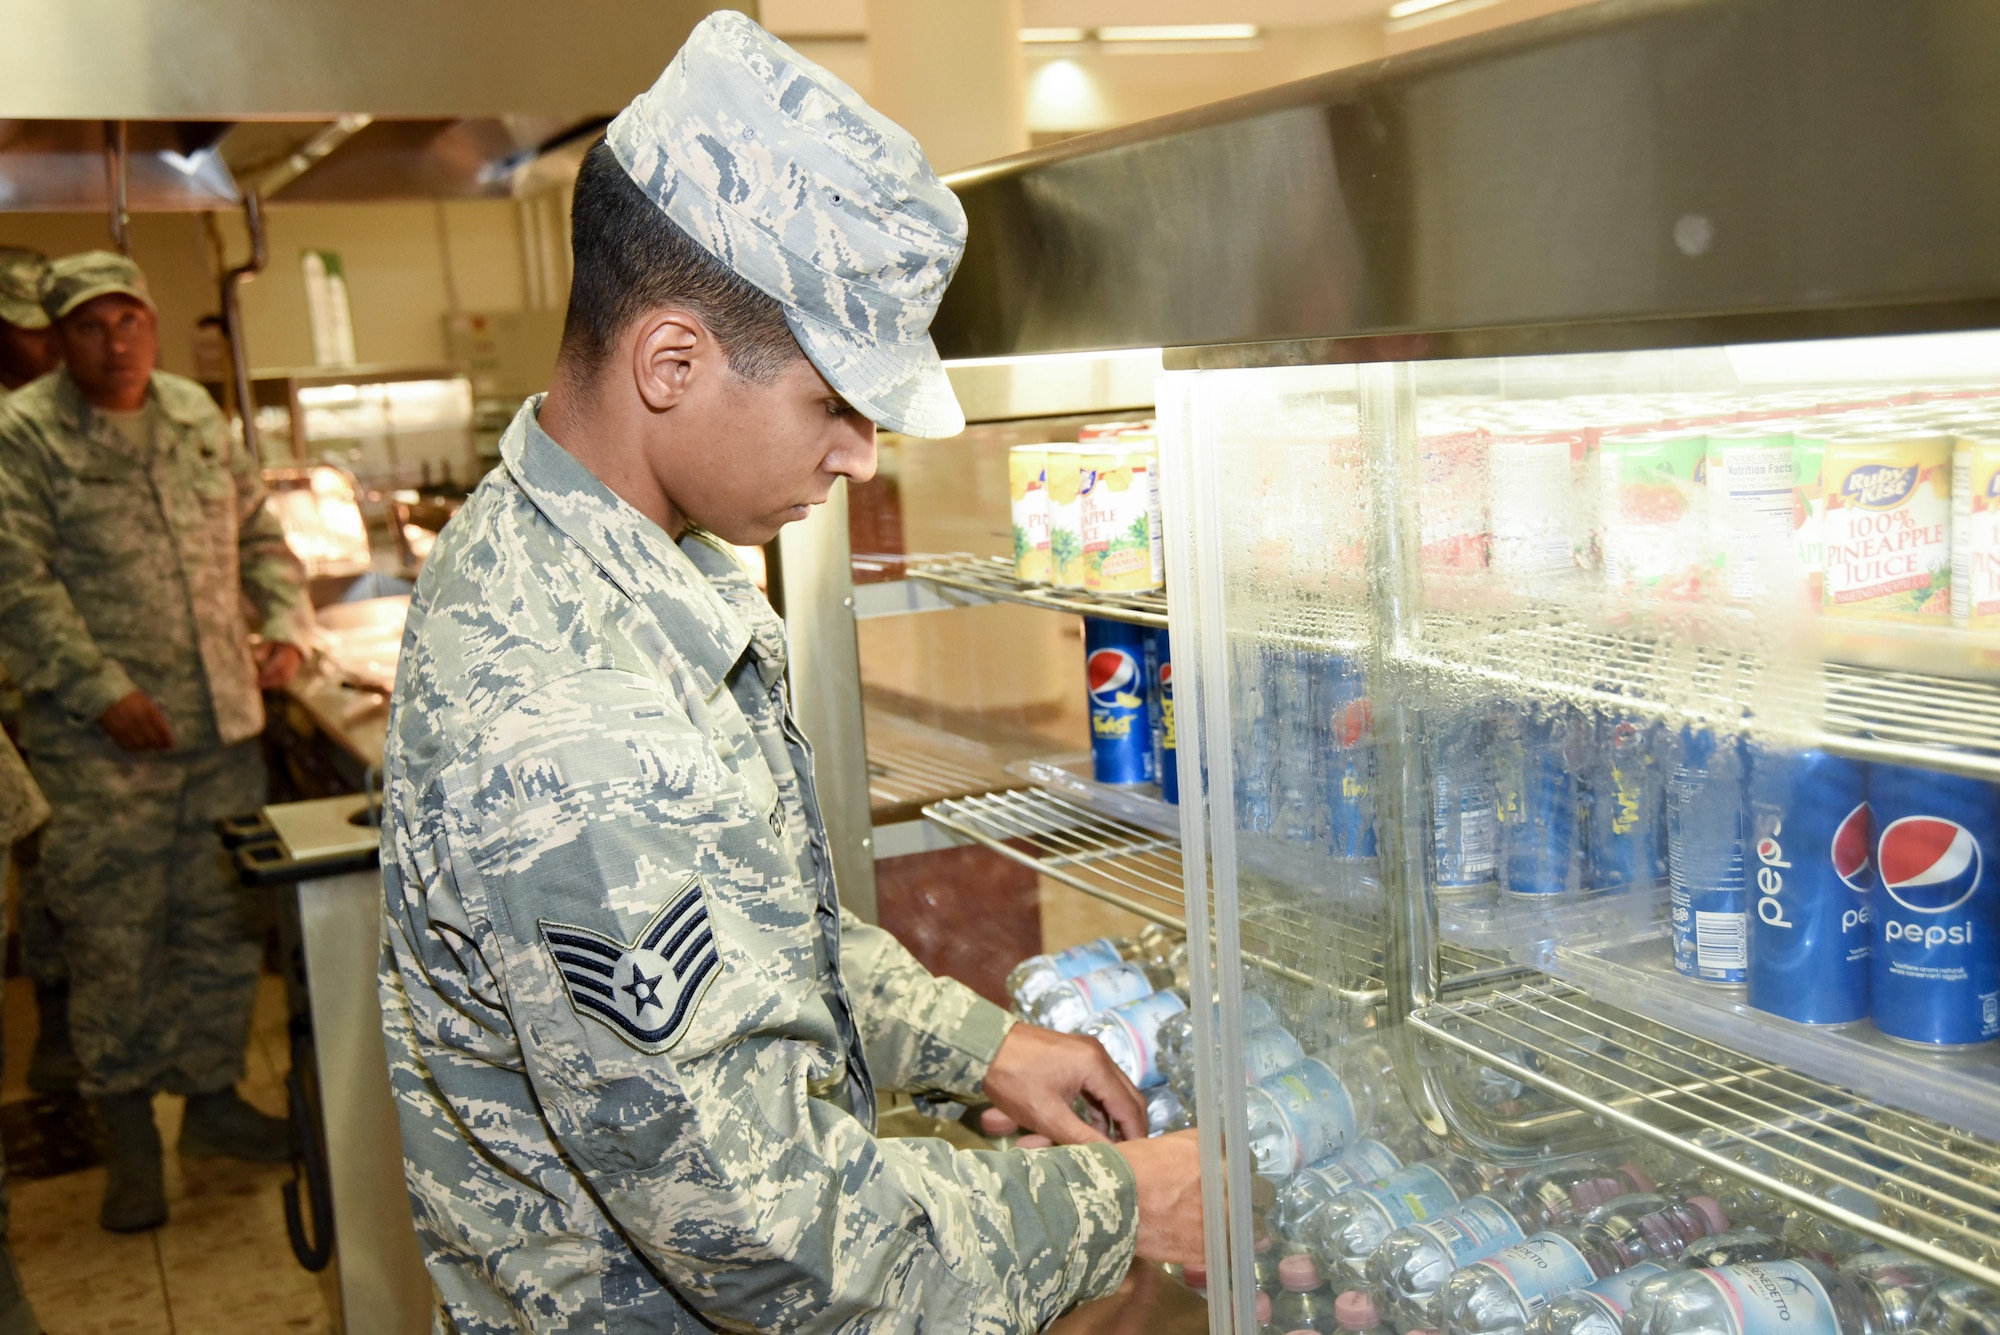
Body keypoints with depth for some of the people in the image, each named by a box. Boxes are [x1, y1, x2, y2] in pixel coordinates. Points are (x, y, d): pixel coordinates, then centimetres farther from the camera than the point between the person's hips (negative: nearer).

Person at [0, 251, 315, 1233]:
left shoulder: (197, 416, 12)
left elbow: (258, 532, 19)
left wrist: (286, 624, 3)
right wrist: (103, 691, -18)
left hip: (223, 726, 5)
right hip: (102, 746, -5)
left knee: (219, 927, 12)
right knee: (113, 940, 1)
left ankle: (212, 1097, 27)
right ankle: (126, 1137, 15)